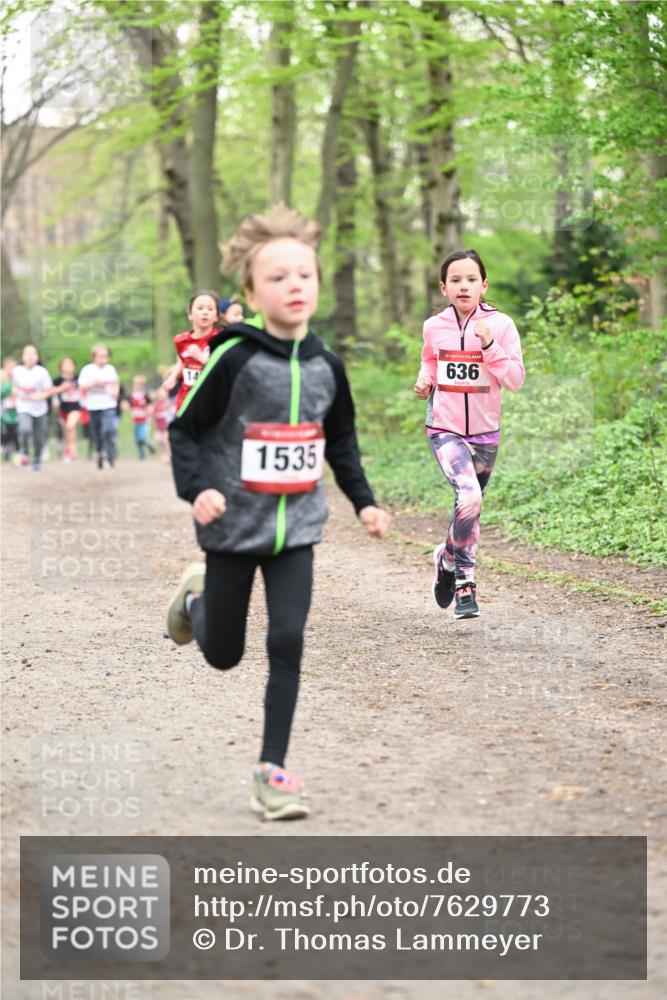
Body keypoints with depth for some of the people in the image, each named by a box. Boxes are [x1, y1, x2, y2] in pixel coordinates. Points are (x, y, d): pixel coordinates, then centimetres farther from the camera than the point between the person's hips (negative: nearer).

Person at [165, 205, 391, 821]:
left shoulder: (325, 366, 1)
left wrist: (364, 501, 9)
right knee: (224, 655, 11)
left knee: (287, 644, -8)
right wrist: (196, 488, -24)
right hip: (233, 528, -3)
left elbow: (341, 440, 16)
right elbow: (185, 429, -9)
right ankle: (197, 597, 46)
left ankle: (273, 770, 1)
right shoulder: (233, 359, -14)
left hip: (297, 528, 3)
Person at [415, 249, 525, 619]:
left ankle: (447, 557, 44)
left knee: (471, 503, 15)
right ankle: (464, 578, -8)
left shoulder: (500, 325, -6)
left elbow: (516, 380, -10)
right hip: (444, 430, -1)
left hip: (485, 433, 1)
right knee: (469, 497, -23)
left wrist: (489, 346, -22)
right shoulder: (434, 326, 1)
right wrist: (425, 380, 1)